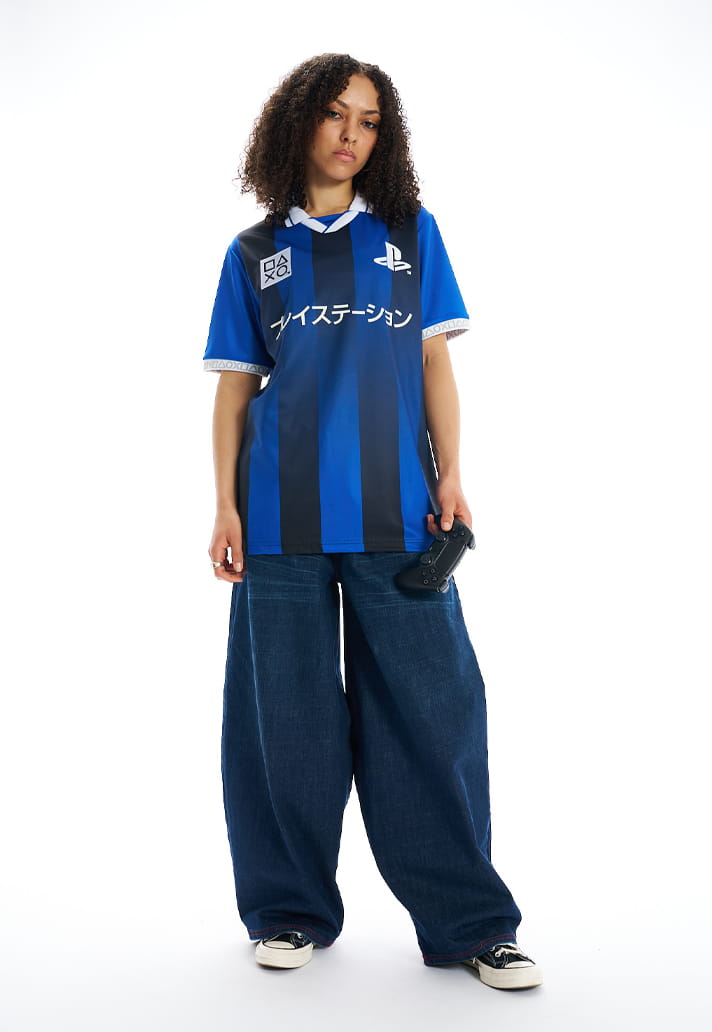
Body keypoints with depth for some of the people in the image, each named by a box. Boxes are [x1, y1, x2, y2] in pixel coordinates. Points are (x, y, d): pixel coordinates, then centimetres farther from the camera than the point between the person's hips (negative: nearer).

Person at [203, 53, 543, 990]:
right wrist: (225, 504, 2)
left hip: (396, 509, 0)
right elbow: (234, 385, 11)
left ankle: (470, 922, 10)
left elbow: (434, 362, 10)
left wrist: (450, 476, -1)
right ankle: (294, 910, 20)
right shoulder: (255, 254, 14)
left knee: (431, 706, -1)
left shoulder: (411, 233, 14)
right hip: (282, 516, 1)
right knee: (288, 716, 5)